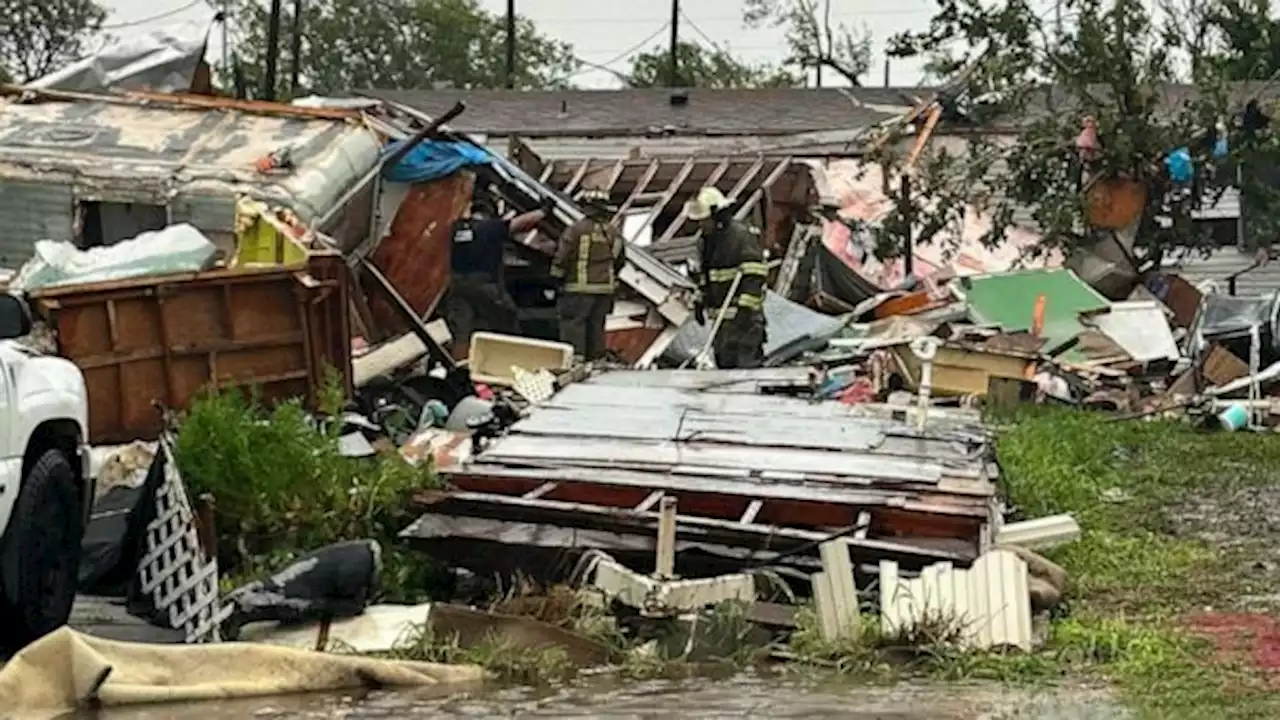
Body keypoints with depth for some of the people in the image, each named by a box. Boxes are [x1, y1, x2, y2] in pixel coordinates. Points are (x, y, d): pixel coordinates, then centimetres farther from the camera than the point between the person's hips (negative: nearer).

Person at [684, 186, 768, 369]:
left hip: (743, 314, -9)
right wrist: (700, 302, 21)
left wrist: (745, 307, -23)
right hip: (720, 315, 9)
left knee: (747, 361, -13)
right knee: (723, 359, 11)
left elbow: (755, 276, -18)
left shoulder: (741, 236, -14)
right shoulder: (708, 239, 15)